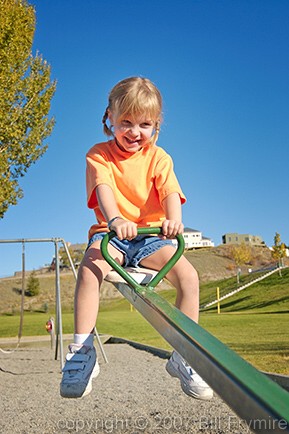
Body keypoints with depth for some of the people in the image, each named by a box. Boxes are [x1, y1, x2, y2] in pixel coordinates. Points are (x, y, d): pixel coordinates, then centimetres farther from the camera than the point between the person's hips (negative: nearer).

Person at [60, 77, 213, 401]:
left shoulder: (158, 157, 6)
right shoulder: (99, 154, 1)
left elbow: (170, 192, -11)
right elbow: (103, 187, -19)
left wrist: (173, 219, -36)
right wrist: (115, 220, -42)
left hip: (150, 234, 2)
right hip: (111, 232, -1)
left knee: (189, 276, -23)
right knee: (89, 269, -34)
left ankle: (184, 356, -7)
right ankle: (81, 352, -22)